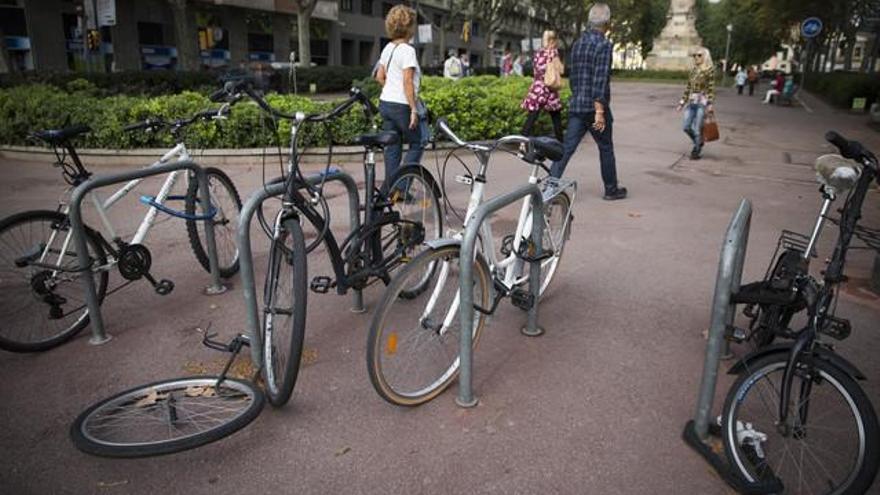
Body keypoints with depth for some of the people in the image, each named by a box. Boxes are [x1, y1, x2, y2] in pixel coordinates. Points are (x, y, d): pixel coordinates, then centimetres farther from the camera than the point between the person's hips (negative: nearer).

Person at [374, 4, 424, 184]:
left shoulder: (388, 48, 11)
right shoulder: (407, 50, -14)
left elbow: (380, 77, 16)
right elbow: (407, 81, -20)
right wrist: (414, 109, -18)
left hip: (385, 102, 8)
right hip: (401, 105, -8)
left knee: (392, 149, 11)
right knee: (416, 144, 7)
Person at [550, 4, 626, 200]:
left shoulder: (577, 44, 11)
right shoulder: (604, 45, -11)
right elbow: (600, 80, -19)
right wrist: (600, 111, -22)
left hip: (576, 106, 6)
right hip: (595, 107, -6)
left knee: (567, 148, 1)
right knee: (606, 149, 10)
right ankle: (611, 189, 23)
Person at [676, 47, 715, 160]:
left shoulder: (709, 70, -5)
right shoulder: (693, 70, 12)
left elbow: (711, 88, -10)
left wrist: (710, 104, -16)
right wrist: (682, 102, 13)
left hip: (702, 102, -6)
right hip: (691, 102, 6)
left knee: (697, 128, -3)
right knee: (687, 127, 5)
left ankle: (697, 151, 11)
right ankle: (698, 143, 31)